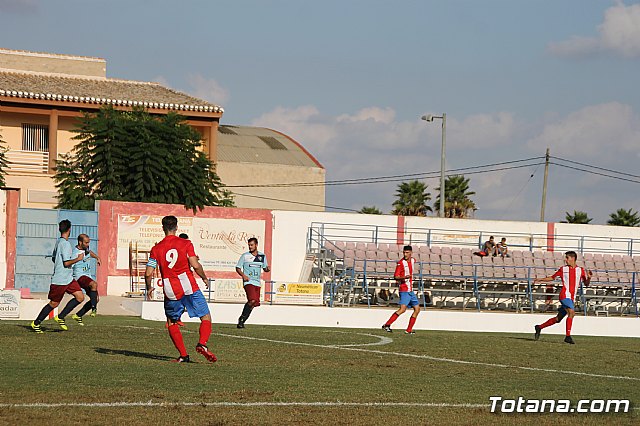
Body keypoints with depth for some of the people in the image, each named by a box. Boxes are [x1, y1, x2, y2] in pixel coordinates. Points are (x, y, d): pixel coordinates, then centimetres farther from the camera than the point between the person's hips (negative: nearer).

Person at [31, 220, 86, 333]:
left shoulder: (58, 242, 11)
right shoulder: (65, 244, -19)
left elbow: (54, 259, 21)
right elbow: (66, 263, -22)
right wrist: (78, 259, -11)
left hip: (69, 278, 9)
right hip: (60, 280, -9)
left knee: (80, 297, 0)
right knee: (54, 303, 1)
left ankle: (60, 317, 6)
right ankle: (36, 323, 15)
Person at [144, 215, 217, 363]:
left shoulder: (156, 249, 4)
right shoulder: (186, 244, 0)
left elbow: (148, 273, 1)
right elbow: (195, 265, -10)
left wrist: (149, 288, 19)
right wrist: (204, 278, 7)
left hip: (171, 291, 1)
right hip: (189, 287, -1)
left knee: (172, 323, 18)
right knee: (206, 317, 8)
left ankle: (183, 355, 6)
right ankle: (202, 344, -18)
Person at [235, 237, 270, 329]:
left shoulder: (262, 256, 11)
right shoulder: (245, 256, 0)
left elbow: (264, 268, 21)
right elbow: (238, 268, 4)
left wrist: (267, 269, -4)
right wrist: (243, 275, -14)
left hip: (257, 282, 5)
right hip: (248, 281, -5)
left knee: (254, 303, 2)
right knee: (252, 300, -24)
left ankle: (242, 321, 14)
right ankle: (242, 318, -8)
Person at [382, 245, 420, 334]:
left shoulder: (413, 261, 9)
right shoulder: (401, 263, -12)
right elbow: (395, 277, -17)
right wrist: (403, 277, -33)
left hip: (411, 290, 8)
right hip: (404, 290, -8)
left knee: (417, 309, 8)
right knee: (402, 309, -21)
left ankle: (409, 330, 12)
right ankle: (387, 325, -21)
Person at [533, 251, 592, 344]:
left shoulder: (580, 270, 10)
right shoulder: (563, 269, 7)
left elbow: (586, 284, 12)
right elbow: (552, 278, 18)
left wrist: (589, 277, -8)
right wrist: (540, 280, 9)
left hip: (571, 298, 4)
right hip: (565, 295, -4)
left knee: (558, 318, 10)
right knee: (572, 313, -25)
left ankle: (539, 327, 25)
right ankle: (568, 336, -24)